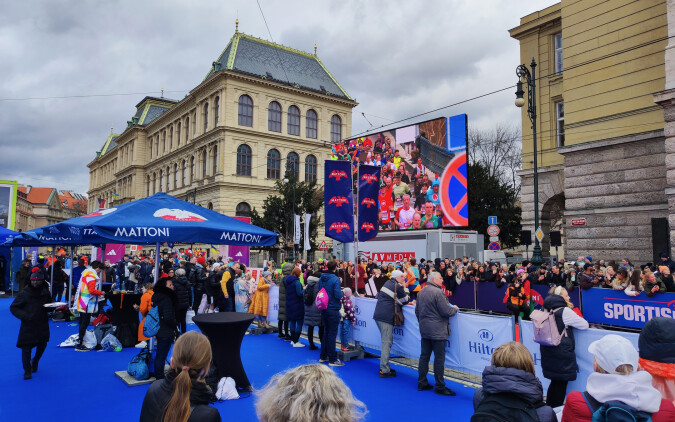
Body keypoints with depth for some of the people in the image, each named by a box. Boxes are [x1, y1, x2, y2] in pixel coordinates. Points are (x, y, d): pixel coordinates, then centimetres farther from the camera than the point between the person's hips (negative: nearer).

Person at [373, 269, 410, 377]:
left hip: (379, 315, 9)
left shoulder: (388, 283, 17)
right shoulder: (398, 286, -8)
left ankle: (385, 366, 22)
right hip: (386, 317, -9)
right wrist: (405, 288, 10)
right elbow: (406, 300, 0)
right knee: (387, 343, -7)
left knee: (386, 342, 17)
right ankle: (384, 370, -6)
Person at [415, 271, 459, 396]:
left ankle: (422, 383, 18)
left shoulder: (421, 292, 10)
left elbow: (417, 311, 18)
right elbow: (446, 311, -18)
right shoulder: (438, 292, -16)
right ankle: (440, 387, 4)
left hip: (424, 329, 8)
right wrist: (454, 309, 3)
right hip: (437, 330, -8)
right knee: (439, 358, -1)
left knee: (424, 356, 12)